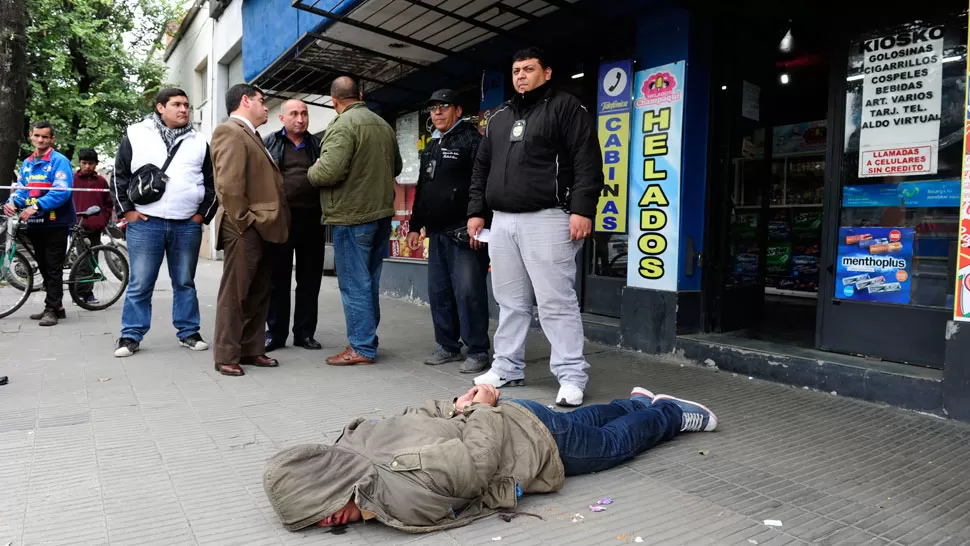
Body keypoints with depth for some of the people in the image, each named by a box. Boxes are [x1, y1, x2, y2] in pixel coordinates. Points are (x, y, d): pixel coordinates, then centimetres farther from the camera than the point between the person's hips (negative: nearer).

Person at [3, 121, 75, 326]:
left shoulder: (59, 161, -8)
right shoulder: (27, 163, 14)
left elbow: (62, 191, -18)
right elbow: (21, 188, 13)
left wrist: (36, 206, -27)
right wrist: (12, 202, -9)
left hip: (55, 223, -7)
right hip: (35, 224, 7)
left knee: (53, 268, -4)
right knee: (43, 267, 12)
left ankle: (52, 309, 1)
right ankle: (56, 306, 22)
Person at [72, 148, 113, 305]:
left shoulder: (101, 181, 11)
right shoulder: (72, 179, 3)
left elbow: (109, 204, 16)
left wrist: (103, 221, 6)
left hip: (96, 228, 3)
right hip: (79, 226, -3)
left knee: (92, 260, 8)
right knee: (84, 260, -10)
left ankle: (87, 292, 17)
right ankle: (84, 292, -4)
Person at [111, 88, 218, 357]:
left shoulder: (199, 142, 11)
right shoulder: (136, 135, 5)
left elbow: (211, 182, 14)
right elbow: (120, 176, 7)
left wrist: (203, 213, 6)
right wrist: (127, 210, 1)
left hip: (187, 226, 2)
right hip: (145, 223, -2)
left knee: (185, 283, 10)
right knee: (140, 284, 3)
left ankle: (188, 332, 19)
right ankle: (131, 336, 13)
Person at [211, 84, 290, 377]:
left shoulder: (251, 135, 21)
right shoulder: (230, 131, -9)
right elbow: (229, 184, -19)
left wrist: (266, 223, 11)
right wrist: (243, 221, -17)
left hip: (262, 229, 9)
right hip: (244, 230, -9)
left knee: (259, 293, 13)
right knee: (235, 293, -2)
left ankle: (252, 349, 22)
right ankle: (226, 356, 7)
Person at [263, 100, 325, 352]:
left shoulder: (318, 145, 13)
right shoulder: (269, 144, 7)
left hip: (312, 219, 2)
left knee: (309, 279, 6)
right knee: (278, 279, 5)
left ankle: (305, 332, 16)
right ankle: (275, 332, 14)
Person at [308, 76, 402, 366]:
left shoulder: (343, 125, -14)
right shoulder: (383, 124, 13)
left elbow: (329, 171, -22)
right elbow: (396, 167, 23)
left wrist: (312, 171, -2)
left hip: (352, 215, -8)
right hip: (382, 212, 8)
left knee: (354, 284, -2)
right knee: (369, 282, 15)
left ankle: (361, 347, 2)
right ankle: (367, 340, 25)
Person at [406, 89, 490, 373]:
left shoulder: (471, 140, -5)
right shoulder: (431, 147, 22)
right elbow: (422, 189, 26)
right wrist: (415, 226, 23)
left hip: (464, 233, -9)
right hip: (437, 233, 9)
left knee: (468, 292, -7)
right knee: (438, 292, 11)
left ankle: (478, 351, 3)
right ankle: (448, 346, 23)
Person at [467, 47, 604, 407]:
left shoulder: (565, 107, 2)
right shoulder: (499, 118, 21)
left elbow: (588, 162, -8)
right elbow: (481, 169, 24)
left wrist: (582, 209, -18)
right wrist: (476, 210, 15)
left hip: (547, 219, -6)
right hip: (502, 221, 7)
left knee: (556, 302, -7)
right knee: (510, 301, 11)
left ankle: (571, 377, -1)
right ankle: (507, 368, 21)